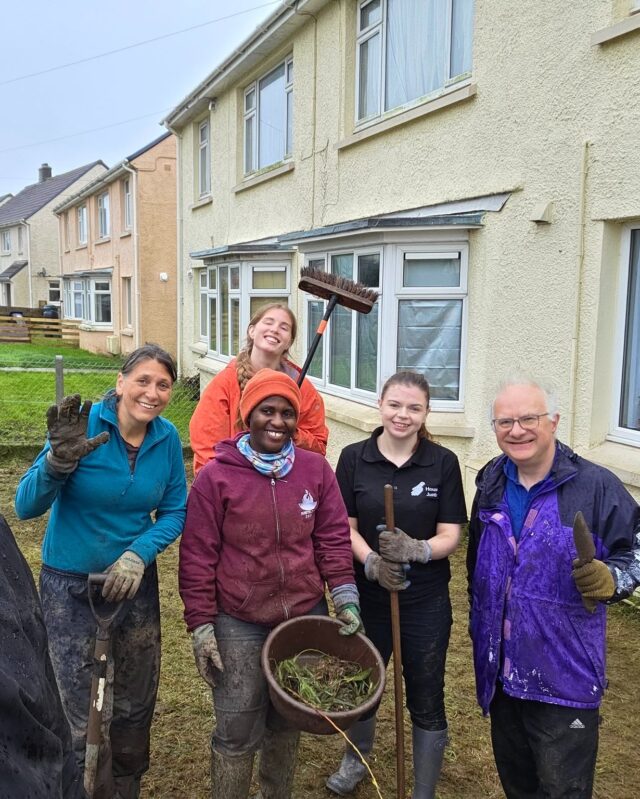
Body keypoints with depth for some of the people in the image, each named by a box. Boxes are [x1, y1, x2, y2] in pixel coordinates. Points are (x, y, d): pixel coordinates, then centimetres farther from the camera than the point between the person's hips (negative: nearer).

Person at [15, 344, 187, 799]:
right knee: (84, 717, 2)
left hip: (134, 582, 4)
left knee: (136, 704, 18)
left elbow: (174, 512, 0)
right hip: (70, 585, -3)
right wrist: (60, 459, -38)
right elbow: (26, 507, -20)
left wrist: (139, 554, -18)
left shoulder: (167, 438, -8)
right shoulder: (84, 424, -18)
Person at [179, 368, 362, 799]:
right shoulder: (216, 475, -9)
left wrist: (346, 598, -4)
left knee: (288, 722, 19)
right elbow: (198, 556, -7)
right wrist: (201, 624, -7)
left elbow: (334, 539, 4)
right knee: (237, 731, 6)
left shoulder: (317, 470, -1)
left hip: (306, 617, 3)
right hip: (239, 624, -3)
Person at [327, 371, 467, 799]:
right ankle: (356, 758, 51)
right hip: (367, 594, 2)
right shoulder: (354, 457, -5)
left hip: (426, 600, -1)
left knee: (426, 699, 9)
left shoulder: (443, 462, -7)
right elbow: (345, 527, -4)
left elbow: (450, 536, -8)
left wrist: (416, 549, -28)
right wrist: (371, 562, -22)